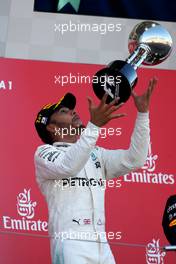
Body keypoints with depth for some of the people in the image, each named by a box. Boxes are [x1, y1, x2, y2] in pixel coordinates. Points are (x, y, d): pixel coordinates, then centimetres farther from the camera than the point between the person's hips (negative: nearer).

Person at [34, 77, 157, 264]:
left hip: (102, 245, 6)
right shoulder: (44, 152, 3)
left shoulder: (96, 154, 21)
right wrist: (94, 125, -28)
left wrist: (143, 112, 1)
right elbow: (67, 167, -19)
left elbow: (134, 160, 8)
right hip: (70, 245, -6)